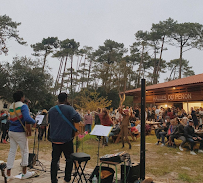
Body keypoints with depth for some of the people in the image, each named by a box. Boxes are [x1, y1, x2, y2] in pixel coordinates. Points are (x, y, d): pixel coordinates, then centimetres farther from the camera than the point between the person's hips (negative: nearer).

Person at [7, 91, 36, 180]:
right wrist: (35, 122, -12)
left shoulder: (11, 106, 9)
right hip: (20, 132, -7)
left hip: (11, 131, 7)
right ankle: (24, 173, 17)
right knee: (25, 151, 8)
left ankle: (8, 174, 14)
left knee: (12, 151, 11)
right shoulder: (23, 106, -14)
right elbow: (27, 118, -28)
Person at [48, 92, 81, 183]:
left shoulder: (51, 110, 7)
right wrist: (72, 120, -1)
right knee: (69, 159, 12)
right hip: (66, 139, -4)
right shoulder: (69, 109, -10)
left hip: (54, 139, 4)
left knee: (54, 160, 12)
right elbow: (77, 118, -21)